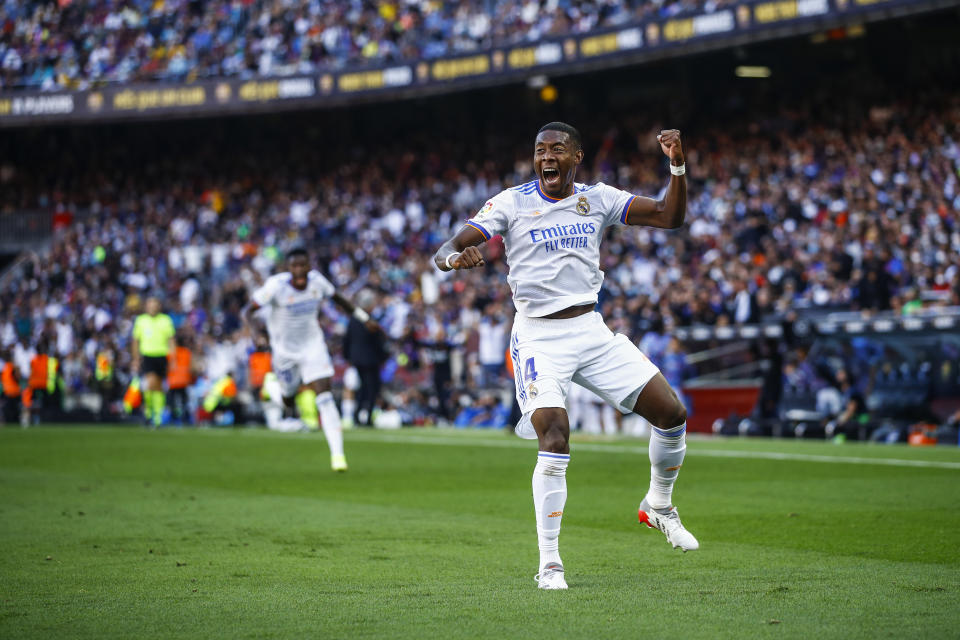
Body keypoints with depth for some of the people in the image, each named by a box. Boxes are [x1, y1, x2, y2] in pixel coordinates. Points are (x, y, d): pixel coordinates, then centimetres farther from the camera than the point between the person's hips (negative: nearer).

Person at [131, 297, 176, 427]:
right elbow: (135, 341, 11)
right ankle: (148, 407, 3)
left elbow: (171, 341, 3)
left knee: (159, 387, 5)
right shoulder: (140, 320, 5)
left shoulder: (166, 320, 3)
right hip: (147, 356, -1)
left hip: (162, 356, 1)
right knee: (151, 382, -20)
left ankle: (158, 415, 16)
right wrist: (136, 359, 9)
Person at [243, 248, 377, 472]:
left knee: (324, 398, -12)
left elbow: (337, 298, 10)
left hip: (313, 346, 1)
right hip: (285, 350, -1)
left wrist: (365, 319, 15)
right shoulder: (276, 286, -22)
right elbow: (248, 310, -19)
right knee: (290, 398, 13)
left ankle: (337, 454, -14)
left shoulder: (316, 281, -11)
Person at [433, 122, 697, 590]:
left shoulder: (598, 199, 6)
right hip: (538, 336, -4)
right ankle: (549, 564, -12)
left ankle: (659, 506, 26)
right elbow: (446, 251, -10)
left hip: (591, 330, 4)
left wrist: (677, 166, -12)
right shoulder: (512, 203, -4)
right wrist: (455, 257, -34)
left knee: (671, 415, -1)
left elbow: (670, 217, 4)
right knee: (555, 440, -22)